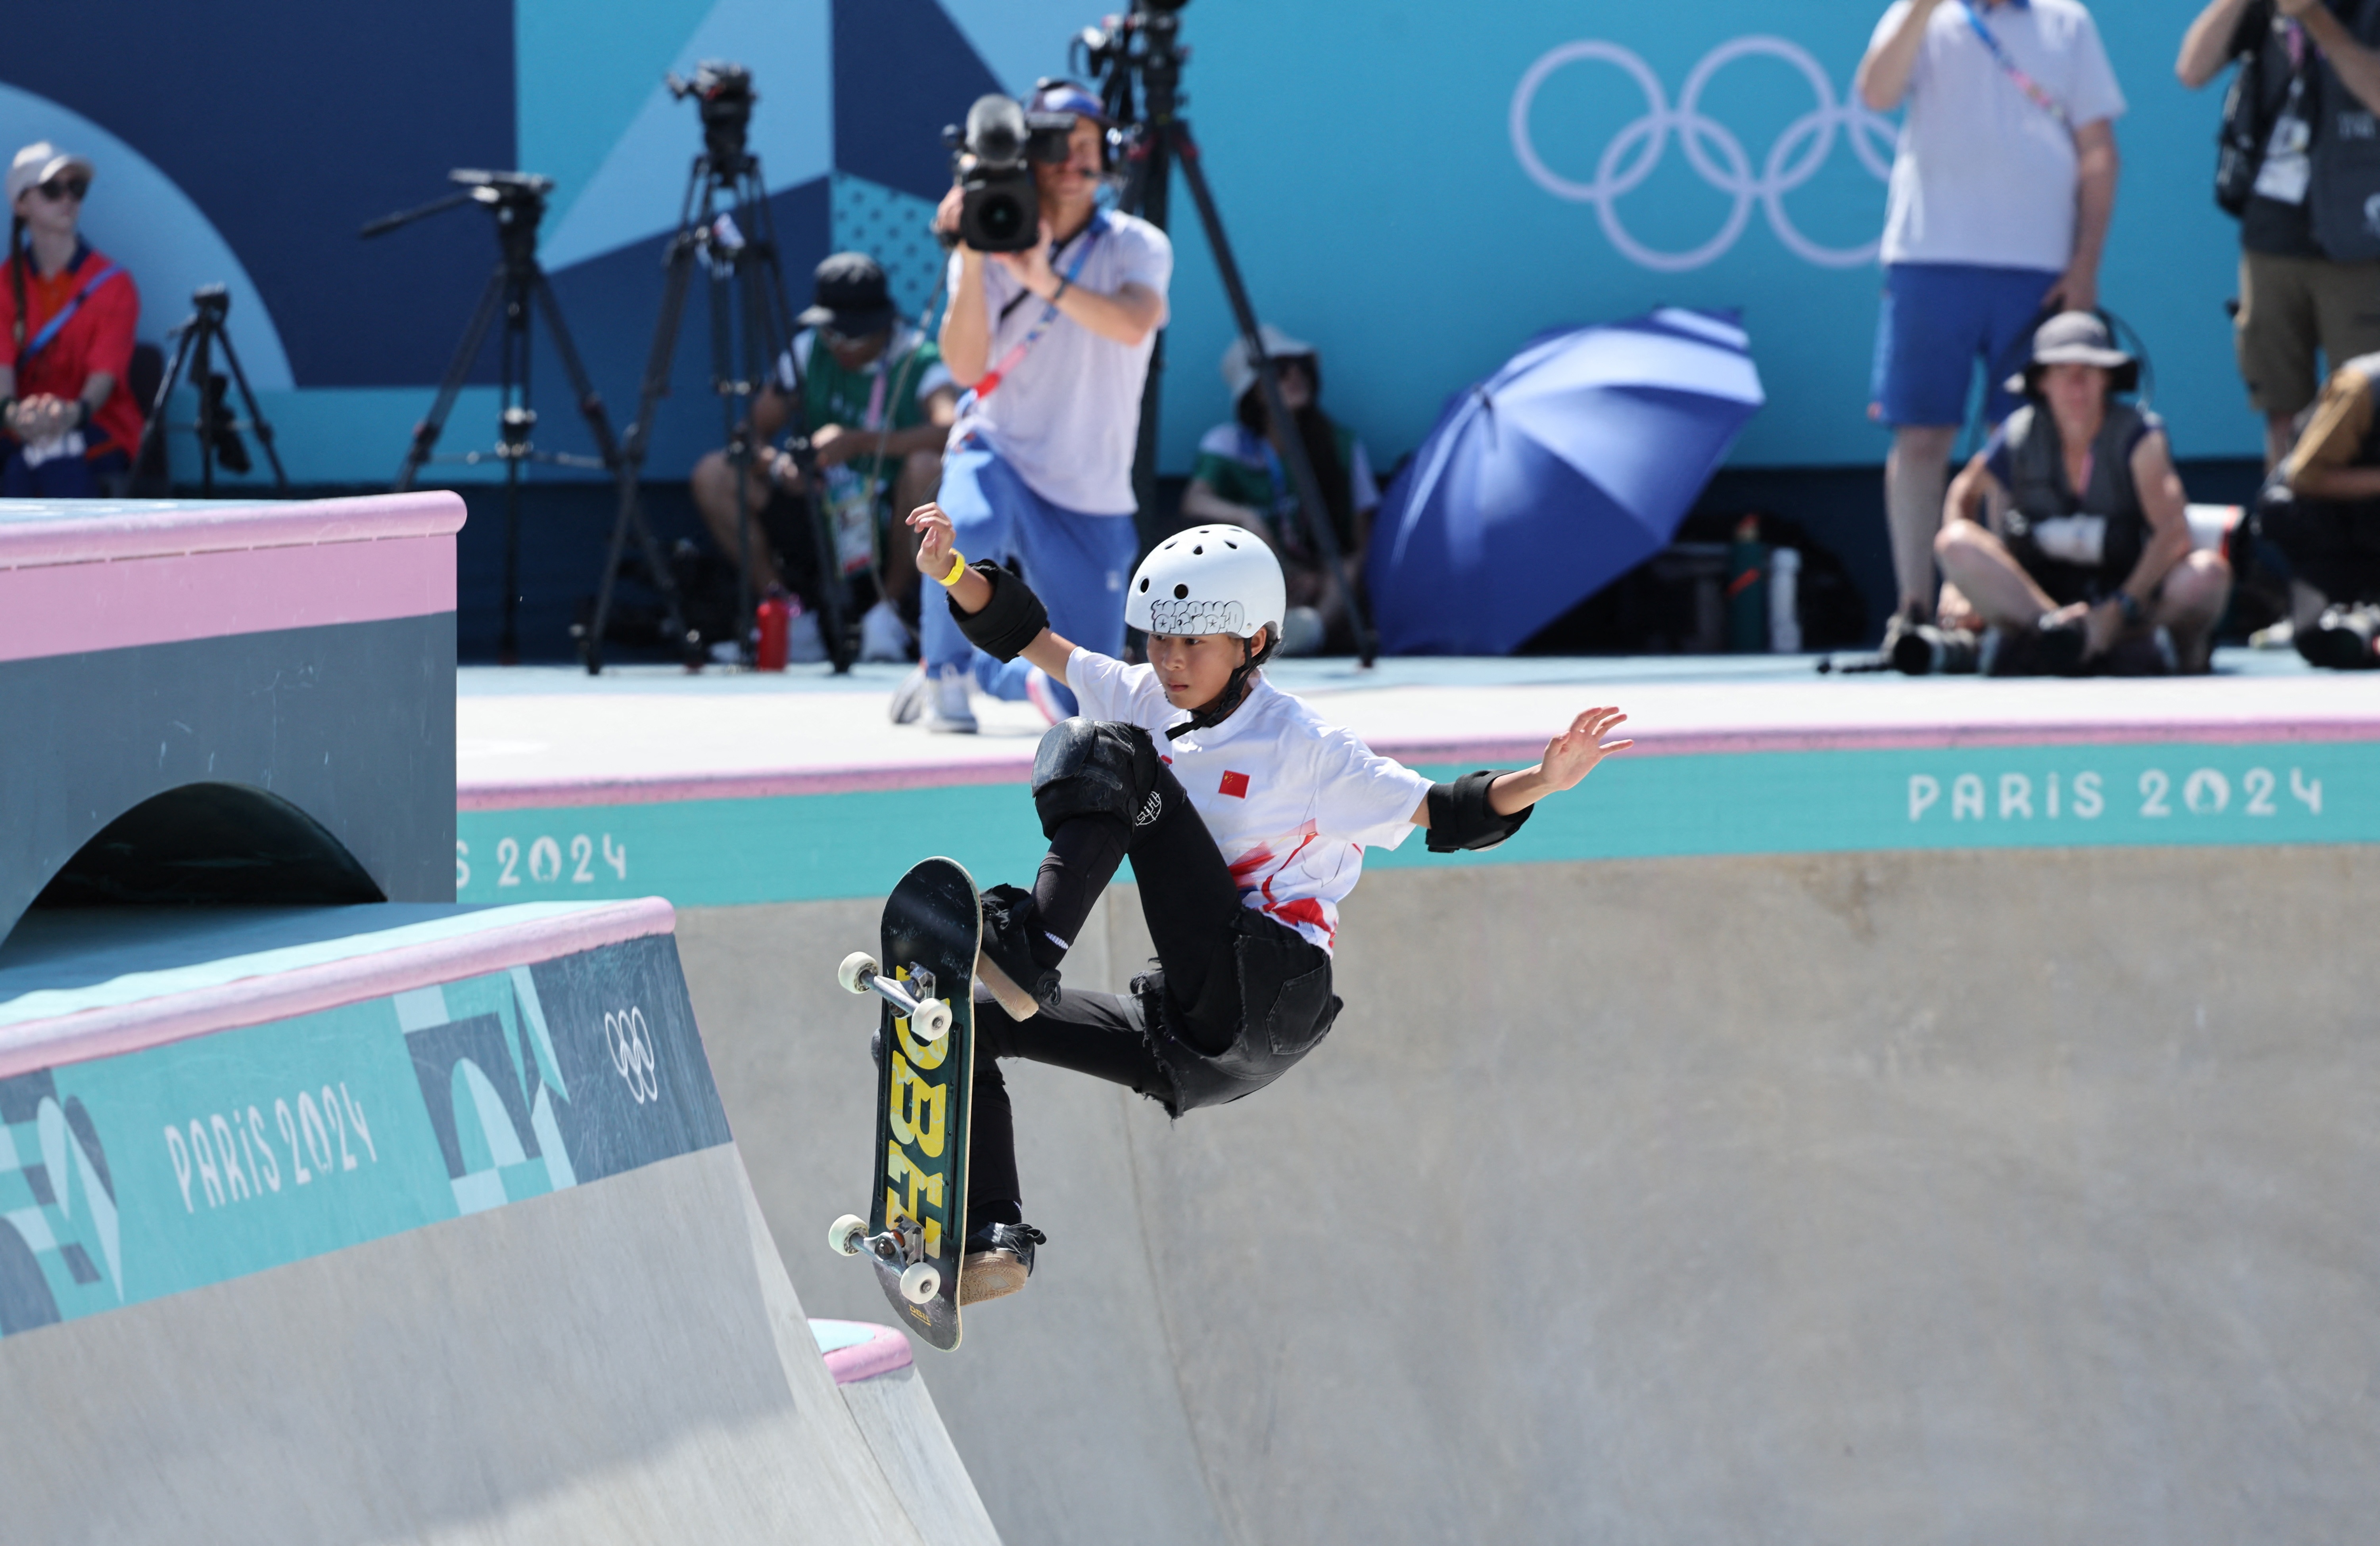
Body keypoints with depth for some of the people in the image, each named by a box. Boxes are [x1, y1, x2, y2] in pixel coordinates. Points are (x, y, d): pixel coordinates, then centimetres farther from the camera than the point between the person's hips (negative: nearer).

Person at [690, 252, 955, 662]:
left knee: (927, 467, -35)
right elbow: (755, 432, 0)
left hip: (890, 533, -4)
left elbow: (951, 430, -32)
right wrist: (774, 466, -24)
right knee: (713, 476, -15)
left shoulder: (918, 360, -13)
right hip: (822, 525, 4)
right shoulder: (809, 352, 1)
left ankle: (889, 612, -15)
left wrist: (858, 442, -40)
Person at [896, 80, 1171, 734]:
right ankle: (943, 672, -11)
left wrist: (1045, 281, -38)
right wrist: (972, 259, -27)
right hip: (997, 456, -1)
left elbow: (1135, 324, -26)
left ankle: (983, 668, 32)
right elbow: (966, 367, -16)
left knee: (1081, 697, -2)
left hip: (1090, 497, 1)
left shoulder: (1136, 246, -3)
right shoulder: (993, 245, -2)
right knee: (967, 526, -39)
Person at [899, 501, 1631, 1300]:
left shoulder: (1301, 748, -4)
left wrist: (1542, 781, -21)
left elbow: (1442, 815, -5)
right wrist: (953, 573, -1)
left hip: (1267, 1006, -7)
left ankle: (1030, 952, -35)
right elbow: (1029, 636, 15)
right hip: (1189, 1040, 7)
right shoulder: (1145, 702, 13)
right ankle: (991, 1238, -5)